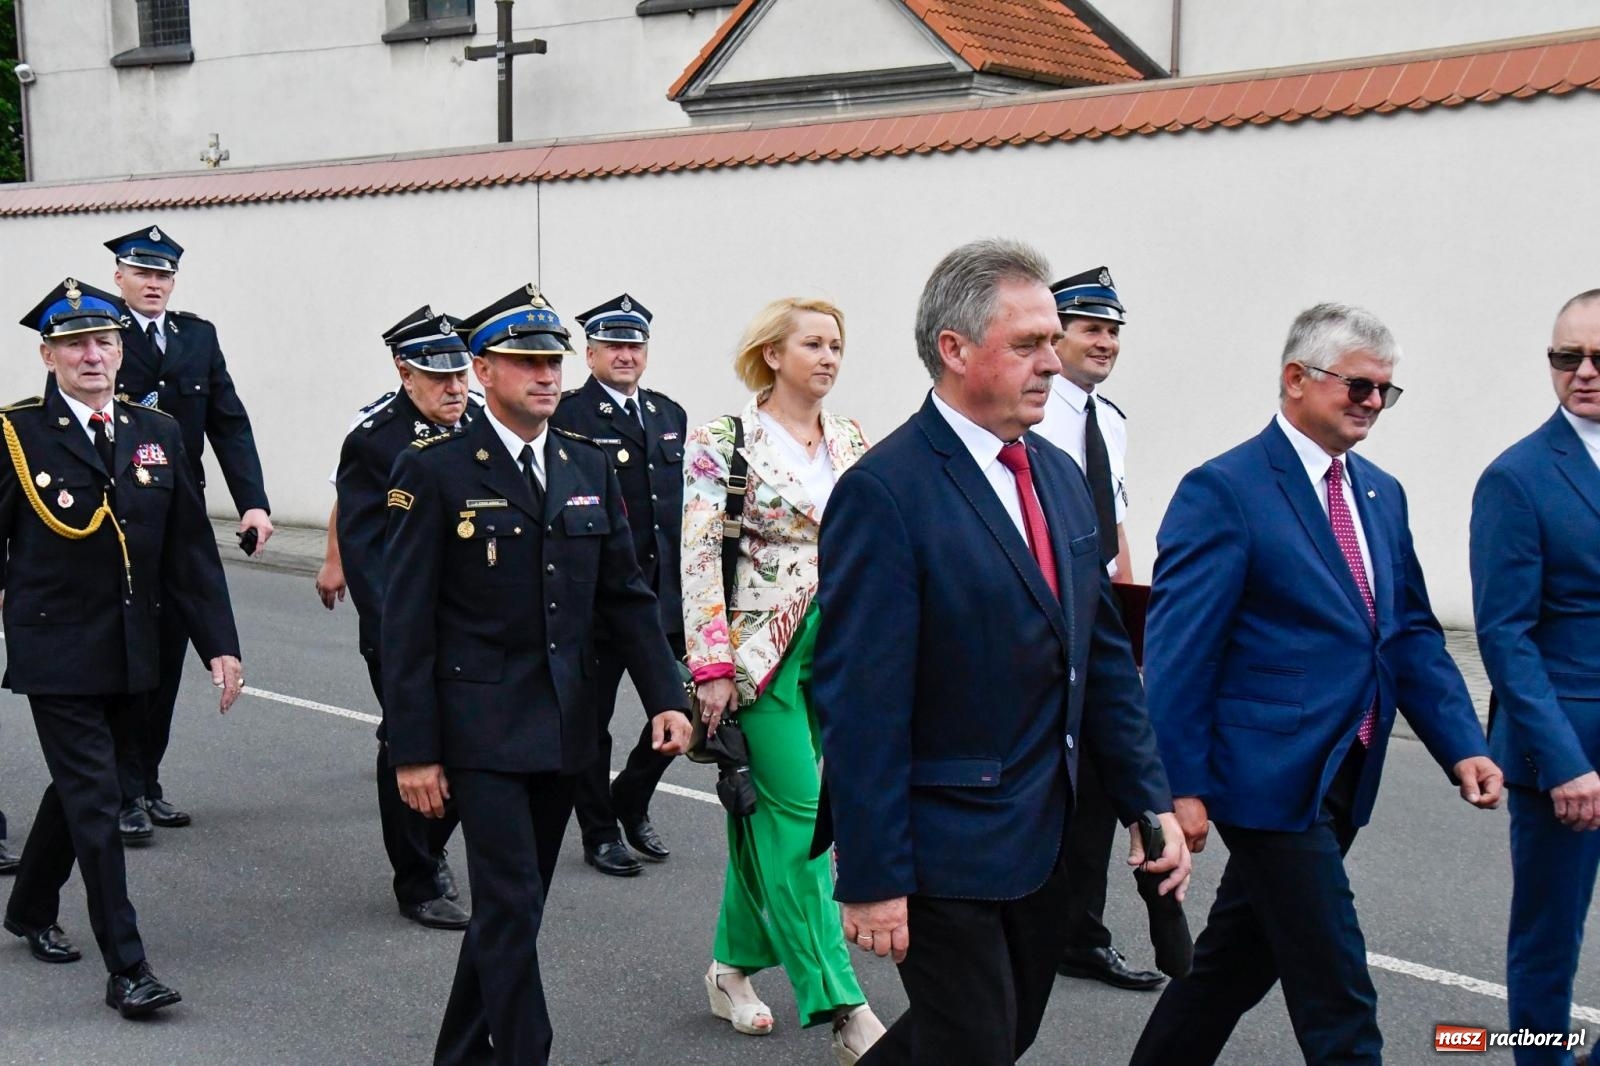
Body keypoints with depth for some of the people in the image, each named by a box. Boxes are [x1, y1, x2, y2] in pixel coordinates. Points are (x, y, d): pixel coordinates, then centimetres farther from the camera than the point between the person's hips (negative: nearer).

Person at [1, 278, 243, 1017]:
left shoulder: (157, 434, 6)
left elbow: (191, 548, 6)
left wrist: (219, 644, 1)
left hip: (130, 653, 5)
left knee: (76, 787, 20)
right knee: (95, 802, -6)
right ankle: (126, 967, -1)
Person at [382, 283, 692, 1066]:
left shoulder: (590, 466, 8)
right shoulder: (433, 470, -7)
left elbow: (626, 595, 11)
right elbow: (407, 623, -8)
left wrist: (664, 697, 0)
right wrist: (412, 750, -11)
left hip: (564, 728, 6)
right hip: (482, 728, -5)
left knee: (513, 907, 15)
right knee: (512, 908, -8)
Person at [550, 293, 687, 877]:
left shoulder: (670, 414, 13)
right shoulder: (567, 417, -8)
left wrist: (686, 583, 10)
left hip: (664, 597, 5)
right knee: (590, 722, 7)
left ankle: (631, 802, 28)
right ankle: (600, 833, 22)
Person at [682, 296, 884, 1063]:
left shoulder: (853, 442, 10)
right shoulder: (722, 443, -7)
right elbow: (698, 557, -11)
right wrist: (712, 665, -16)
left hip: (839, 650, 6)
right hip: (763, 652, -6)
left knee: (766, 814, 14)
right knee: (800, 818, -7)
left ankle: (733, 964, 29)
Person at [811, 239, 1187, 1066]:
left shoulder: (1059, 476, 9)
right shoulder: (884, 492, -17)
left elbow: (1103, 655, 13)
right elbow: (861, 704, -19)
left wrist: (1150, 801, 8)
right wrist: (872, 879, -19)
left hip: (1049, 842, 8)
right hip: (947, 855, -8)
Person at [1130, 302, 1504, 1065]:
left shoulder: (1381, 494, 13)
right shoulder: (1223, 490, -12)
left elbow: (1412, 633, 15)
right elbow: (1177, 651, -14)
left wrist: (1461, 745, 2)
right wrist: (1181, 787, -16)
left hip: (1343, 782, 8)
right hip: (1270, 779, -8)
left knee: (1240, 961, 18)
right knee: (1338, 1001, -2)